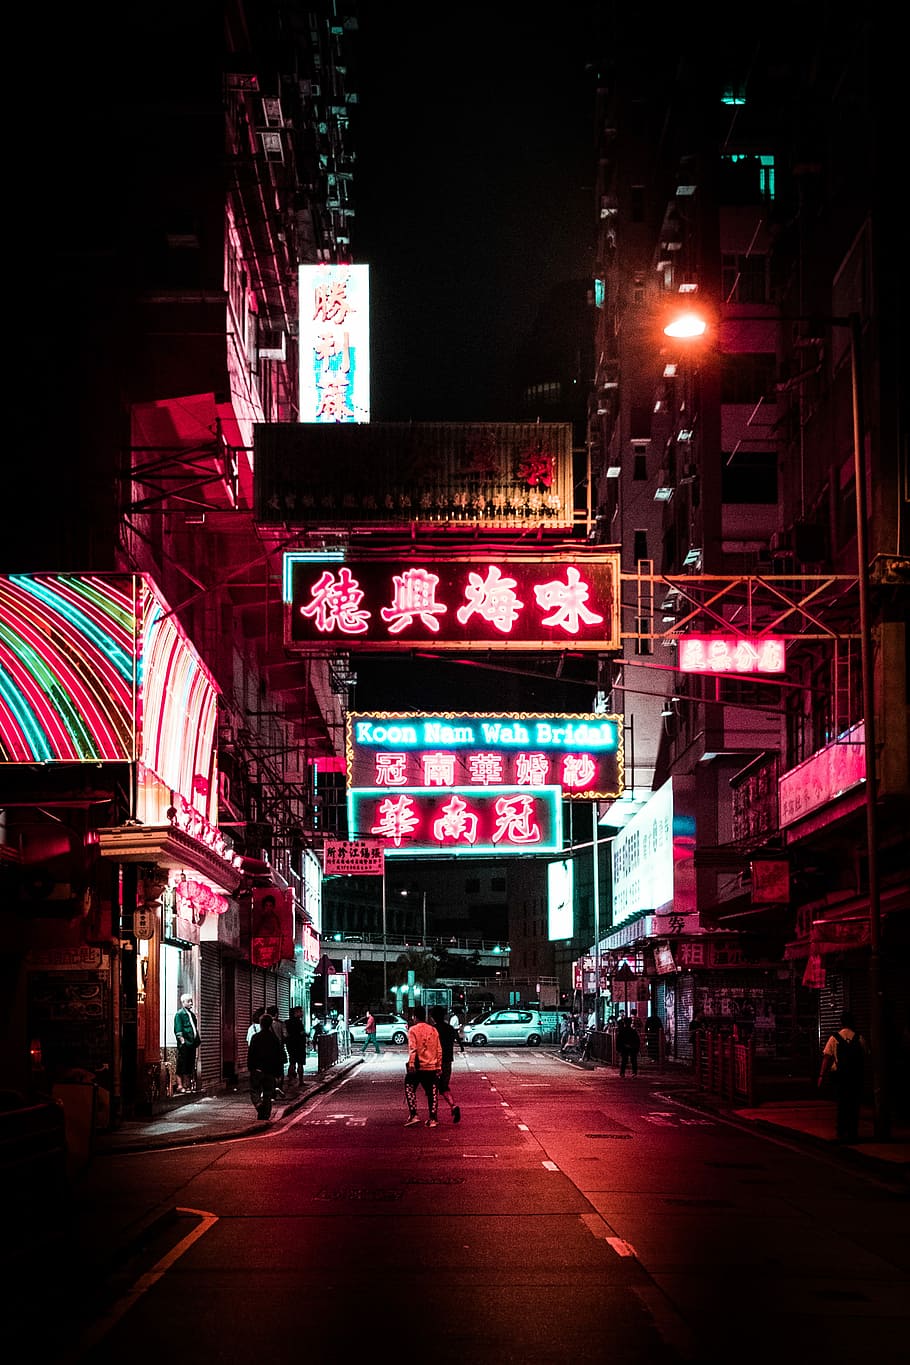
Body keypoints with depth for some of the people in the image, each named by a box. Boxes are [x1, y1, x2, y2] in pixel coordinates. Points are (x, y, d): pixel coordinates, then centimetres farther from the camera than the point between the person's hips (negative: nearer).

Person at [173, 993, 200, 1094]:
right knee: (181, 1066, -7)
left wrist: (197, 1041, 17)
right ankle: (180, 1086, -7)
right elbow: (178, 1030, -11)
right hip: (184, 1044, -8)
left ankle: (187, 1085, 17)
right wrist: (182, 1041, -19)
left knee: (190, 1066, 11)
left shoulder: (192, 1013, 18)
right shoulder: (179, 1014, -4)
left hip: (192, 1043, 8)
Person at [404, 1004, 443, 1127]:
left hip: (417, 1066, -4)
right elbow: (439, 1050, 9)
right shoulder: (433, 1030, 9)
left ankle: (413, 1115, -1)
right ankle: (433, 1119, 5)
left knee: (410, 1089, 9)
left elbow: (412, 1048, -15)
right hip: (431, 1067, 4)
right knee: (432, 1093, 7)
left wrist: (411, 1064, -16)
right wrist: (439, 1066, 14)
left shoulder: (413, 1030, -6)